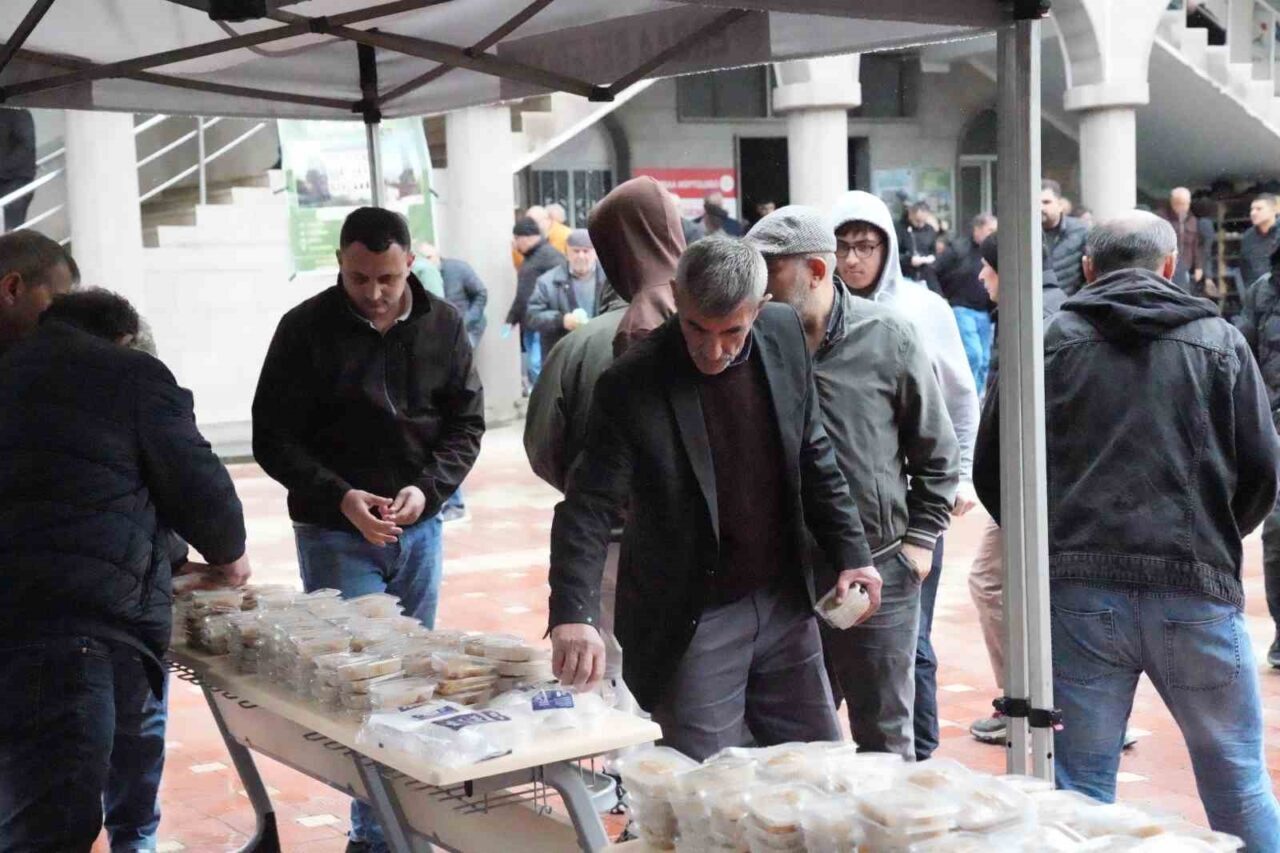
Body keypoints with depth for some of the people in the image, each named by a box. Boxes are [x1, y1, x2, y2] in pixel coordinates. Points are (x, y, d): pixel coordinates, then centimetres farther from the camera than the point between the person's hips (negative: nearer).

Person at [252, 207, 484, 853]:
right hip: (335, 533, -3)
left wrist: (427, 488, -12)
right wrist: (340, 497, -19)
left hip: (418, 527, 4)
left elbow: (466, 423, 6)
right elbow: (273, 439, -6)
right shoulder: (306, 329, -7)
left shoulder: (442, 326, 1)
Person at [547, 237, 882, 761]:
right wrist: (574, 615, -33)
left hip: (783, 603, 5)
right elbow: (588, 508, -19)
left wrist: (850, 551, 6)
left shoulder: (785, 336, -2)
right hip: (691, 626, -5)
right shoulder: (632, 387, -17)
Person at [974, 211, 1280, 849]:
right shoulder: (1219, 342, 5)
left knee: (1081, 784, 7)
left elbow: (991, 469, 4)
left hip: (1079, 589, 0)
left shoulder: (1048, 340, 3)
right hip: (1196, 592, 0)